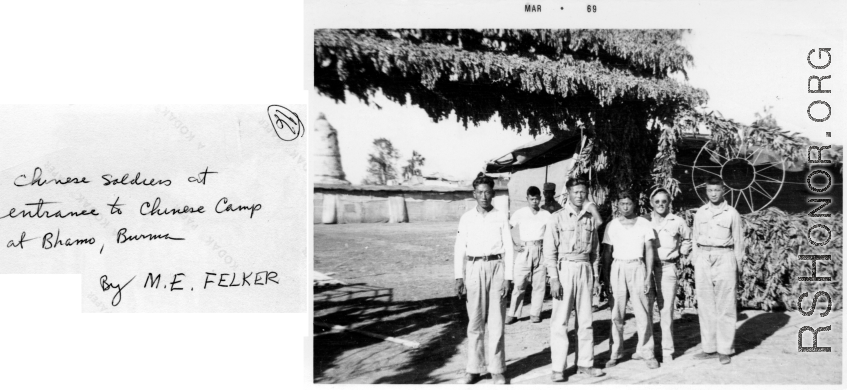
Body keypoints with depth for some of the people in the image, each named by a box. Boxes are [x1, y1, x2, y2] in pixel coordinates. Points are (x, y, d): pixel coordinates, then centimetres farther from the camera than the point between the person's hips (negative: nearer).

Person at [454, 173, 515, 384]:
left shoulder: (501, 217, 3)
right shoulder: (466, 218, 6)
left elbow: (508, 248, 2)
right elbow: (459, 249, 5)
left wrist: (508, 278, -4)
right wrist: (459, 278, -1)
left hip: (496, 267, -1)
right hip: (473, 269, 1)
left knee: (496, 322, 1)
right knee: (475, 322, 5)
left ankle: (497, 369, 9)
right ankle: (474, 368, 13)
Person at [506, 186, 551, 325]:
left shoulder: (546, 215, 5)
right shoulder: (520, 213, 2)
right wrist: (513, 246, -3)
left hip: (540, 251, 2)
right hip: (524, 251, -1)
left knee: (539, 284, 2)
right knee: (519, 283, -4)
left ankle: (535, 313, 11)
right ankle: (512, 314, 2)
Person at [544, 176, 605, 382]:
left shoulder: (590, 219, 9)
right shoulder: (557, 218, -4)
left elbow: (594, 250, 14)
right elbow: (550, 251, -7)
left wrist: (594, 275, 8)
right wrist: (554, 278, -12)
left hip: (585, 270, 4)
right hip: (564, 269, -4)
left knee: (586, 319, 8)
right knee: (560, 321, -3)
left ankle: (585, 363, 18)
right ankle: (558, 368, 2)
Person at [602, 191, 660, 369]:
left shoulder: (644, 224, 4)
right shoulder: (612, 225, 6)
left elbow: (649, 250, 3)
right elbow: (607, 252, 8)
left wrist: (648, 276, -5)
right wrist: (605, 278, 3)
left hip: (638, 268, -1)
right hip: (618, 269, 1)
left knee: (643, 314, -3)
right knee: (616, 314, 1)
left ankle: (646, 352, 5)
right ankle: (615, 352, 8)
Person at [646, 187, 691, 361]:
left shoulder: (678, 222, 4)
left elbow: (688, 240, 21)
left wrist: (680, 251, 8)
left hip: (667, 268, -1)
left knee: (666, 310, -3)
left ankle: (667, 350, 5)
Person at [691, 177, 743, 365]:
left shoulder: (732, 213, 2)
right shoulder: (700, 213, 11)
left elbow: (738, 242, 5)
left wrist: (738, 268, 3)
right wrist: (695, 266, 11)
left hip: (724, 259, -3)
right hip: (703, 259, 3)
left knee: (725, 307, -2)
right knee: (705, 306, 4)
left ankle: (724, 350, 4)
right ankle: (709, 348, 10)